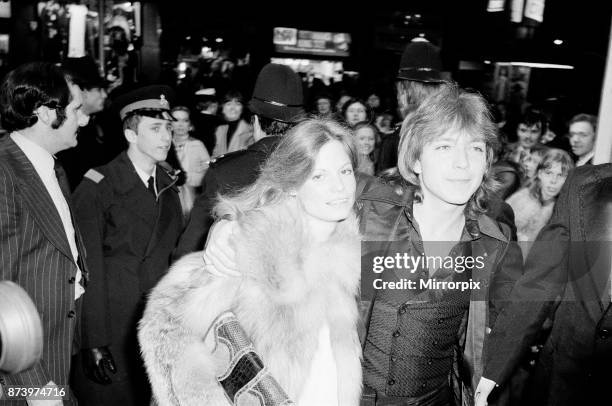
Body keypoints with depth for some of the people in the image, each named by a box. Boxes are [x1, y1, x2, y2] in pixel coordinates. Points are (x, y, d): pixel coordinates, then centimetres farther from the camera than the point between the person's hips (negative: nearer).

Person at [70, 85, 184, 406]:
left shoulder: (168, 187, 6)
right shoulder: (97, 188, -11)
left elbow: (173, 256, 8)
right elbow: (90, 271, -13)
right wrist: (93, 343, -15)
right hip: (112, 327, -5)